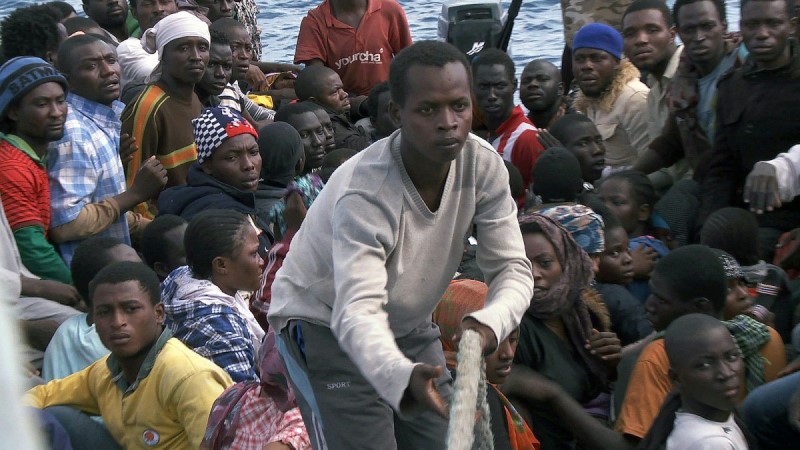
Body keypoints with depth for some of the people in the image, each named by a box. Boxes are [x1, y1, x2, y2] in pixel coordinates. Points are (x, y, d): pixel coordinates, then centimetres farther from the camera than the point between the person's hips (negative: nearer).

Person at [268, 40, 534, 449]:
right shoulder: (365, 192, -32)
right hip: (324, 324, -6)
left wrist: (488, 324, -35)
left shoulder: (482, 165, -15)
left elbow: (512, 268, -12)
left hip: (409, 326, 6)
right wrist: (402, 377, -63)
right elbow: (358, 311, -42)